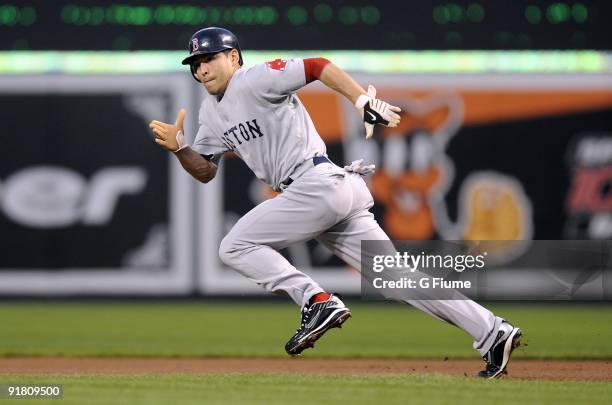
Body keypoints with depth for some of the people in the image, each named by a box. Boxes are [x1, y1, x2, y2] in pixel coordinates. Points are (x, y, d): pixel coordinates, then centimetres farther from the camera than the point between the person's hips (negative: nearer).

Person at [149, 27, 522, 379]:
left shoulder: (254, 81, -5)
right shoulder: (212, 111, 22)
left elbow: (318, 66, -14)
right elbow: (205, 171, 26)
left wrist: (365, 102, -25)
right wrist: (178, 147, 6)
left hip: (319, 182, -9)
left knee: (235, 247, -7)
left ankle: (318, 302, -15)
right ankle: (493, 333, -3)